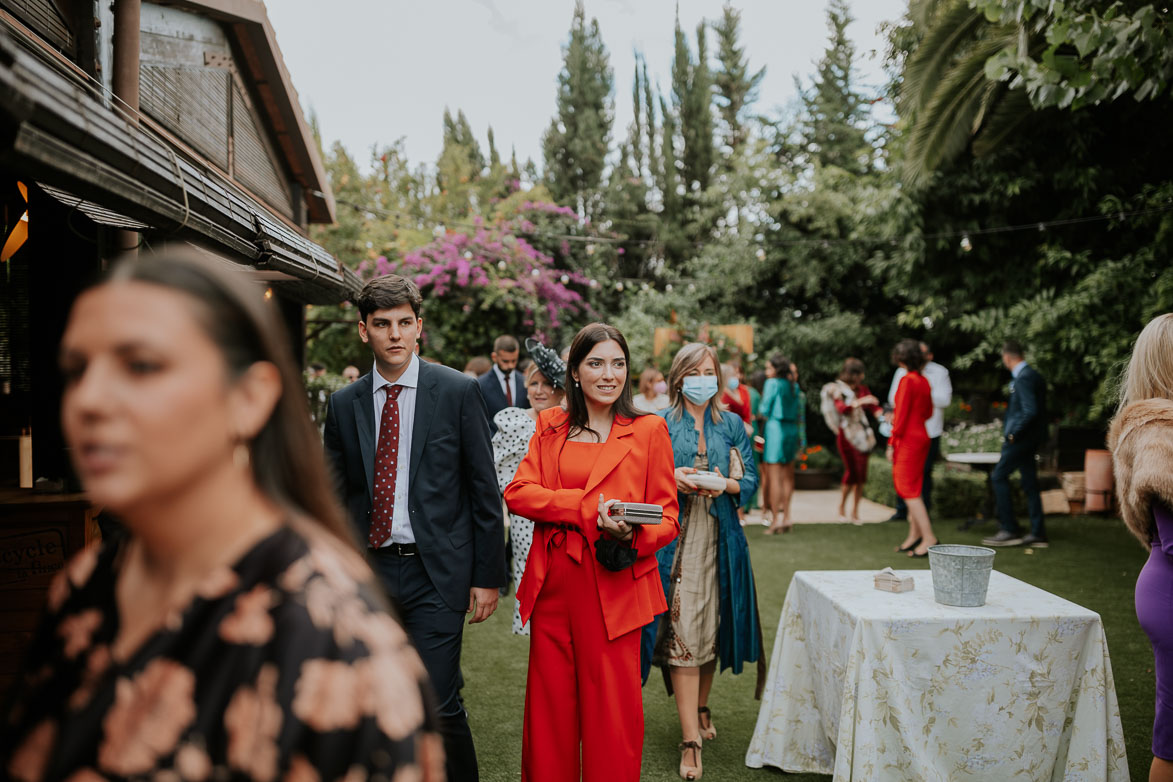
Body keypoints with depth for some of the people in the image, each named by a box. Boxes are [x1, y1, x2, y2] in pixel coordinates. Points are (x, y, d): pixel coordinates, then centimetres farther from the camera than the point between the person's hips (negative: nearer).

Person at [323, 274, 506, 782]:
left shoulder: (459, 392, -2)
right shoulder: (344, 404, 7)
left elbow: (485, 490, -1)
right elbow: (334, 497, 12)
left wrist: (488, 576, -3)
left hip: (436, 574, -3)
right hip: (369, 571, 4)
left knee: (437, 705, -7)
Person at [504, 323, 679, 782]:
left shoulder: (648, 431, 4)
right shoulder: (550, 426, 11)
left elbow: (667, 516, 2)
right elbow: (517, 493, -3)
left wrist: (632, 534, -20)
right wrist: (587, 508, -16)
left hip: (613, 586, -2)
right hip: (553, 585, 3)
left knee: (612, 713, 1)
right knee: (550, 708, 10)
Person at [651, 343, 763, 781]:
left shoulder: (732, 426, 11)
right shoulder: (659, 425, 5)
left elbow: (751, 481, 5)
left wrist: (724, 484, -15)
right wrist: (671, 479, -16)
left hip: (719, 539, 3)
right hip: (674, 538, -2)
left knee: (712, 629, 10)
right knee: (681, 633, -8)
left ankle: (701, 708, 34)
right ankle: (691, 740, -5)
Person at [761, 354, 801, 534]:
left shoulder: (772, 383, -8)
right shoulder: (794, 386, 11)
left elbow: (765, 410, -9)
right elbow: (796, 412, 14)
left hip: (775, 427, -7)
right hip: (792, 429, 7)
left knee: (773, 477, -4)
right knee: (787, 476, 13)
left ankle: (775, 519, -4)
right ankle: (786, 517, 16)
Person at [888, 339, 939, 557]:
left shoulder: (907, 381, -16)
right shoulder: (924, 381, 10)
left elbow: (901, 415, -17)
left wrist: (892, 443, -12)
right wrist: (896, 418, 25)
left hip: (908, 439, -9)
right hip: (922, 436, 9)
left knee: (909, 489, -6)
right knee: (912, 488, 15)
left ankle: (929, 537, -8)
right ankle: (914, 535, 21)